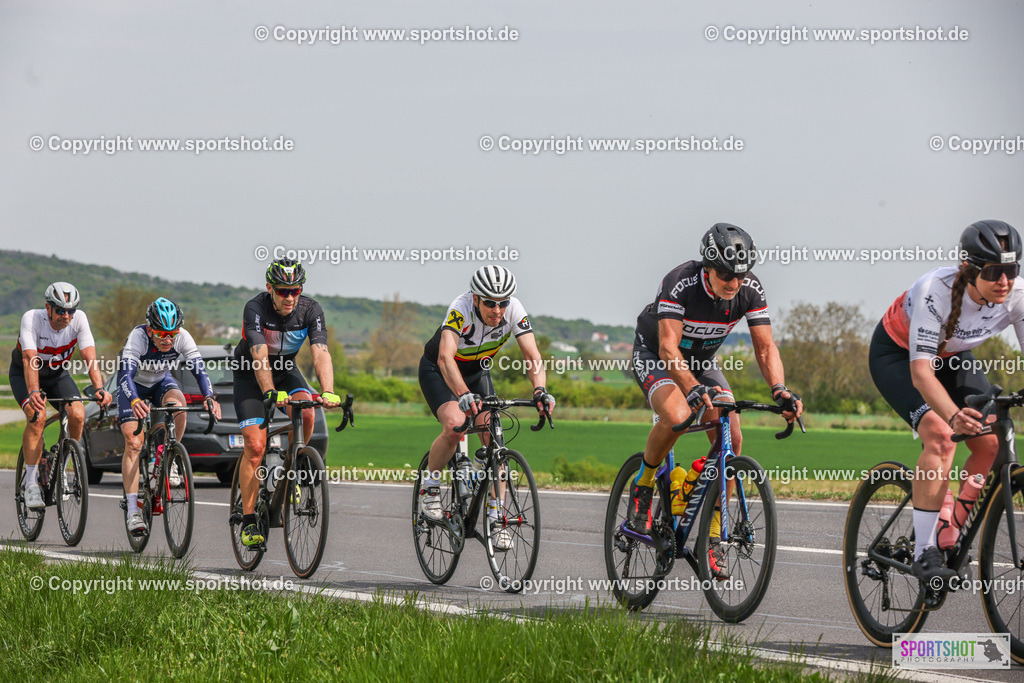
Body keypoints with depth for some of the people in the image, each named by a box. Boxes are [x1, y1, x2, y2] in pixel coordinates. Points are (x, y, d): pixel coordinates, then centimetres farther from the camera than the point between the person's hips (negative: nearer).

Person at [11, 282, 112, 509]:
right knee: (37, 416, -29)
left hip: (57, 374, 3)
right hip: (24, 374, -3)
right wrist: (34, 392, -58)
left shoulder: (79, 319, -23)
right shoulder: (32, 319, -31)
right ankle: (31, 482, -22)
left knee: (78, 415, -22)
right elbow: (30, 359, -42)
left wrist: (100, 389, -46)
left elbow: (90, 358, -29)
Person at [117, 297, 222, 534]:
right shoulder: (138, 337, -35)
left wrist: (209, 397, -51)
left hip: (161, 381, 2)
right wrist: (134, 401, -64)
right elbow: (126, 374, -45)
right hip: (134, 384, -2)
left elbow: (199, 369, -33)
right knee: (133, 441, -17)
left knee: (177, 405, -32)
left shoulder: (182, 338, -27)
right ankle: (132, 510, -18)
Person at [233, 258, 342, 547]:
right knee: (255, 445, -16)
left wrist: (328, 392, -49)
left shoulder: (310, 310, -21)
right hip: (250, 375, -3)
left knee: (305, 413, -29)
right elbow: (260, 357, -40)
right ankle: (248, 520, -7)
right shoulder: (256, 308, -29)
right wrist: (271, 394, -56)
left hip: (286, 371, 3)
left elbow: (321, 354, -32)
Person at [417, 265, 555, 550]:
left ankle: (496, 516, -4)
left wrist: (540, 390, -50)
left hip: (476, 372, 4)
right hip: (437, 370, -4)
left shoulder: (514, 310, -25)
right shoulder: (461, 309, -36)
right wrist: (464, 395, -64)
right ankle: (429, 487, -5)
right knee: (454, 425, -29)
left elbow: (532, 356, -30)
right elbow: (445, 357, -48)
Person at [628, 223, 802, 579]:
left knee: (732, 439, -14)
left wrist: (780, 389, -39)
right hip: (654, 355, -5)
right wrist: (693, 388, -58)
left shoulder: (750, 290, -20)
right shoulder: (680, 283, -34)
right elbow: (668, 347, -41)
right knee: (677, 416, -36)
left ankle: (712, 537, -4)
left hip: (702, 361, 5)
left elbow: (765, 346, -20)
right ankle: (642, 487, -8)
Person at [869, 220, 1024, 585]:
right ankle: (923, 551, -20)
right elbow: (921, 371, -43)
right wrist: (955, 415, -60)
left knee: (991, 443, -13)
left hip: (951, 356, 5)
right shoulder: (936, 290, -39)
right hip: (897, 353, -5)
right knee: (940, 435, -28)